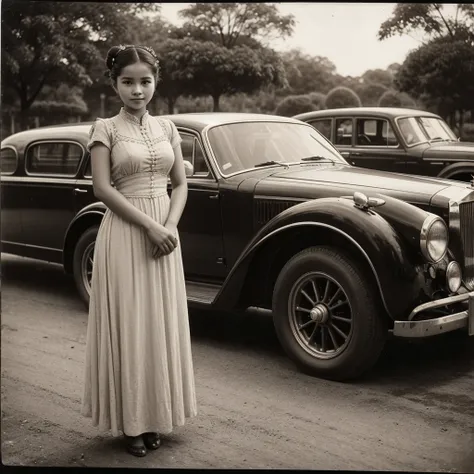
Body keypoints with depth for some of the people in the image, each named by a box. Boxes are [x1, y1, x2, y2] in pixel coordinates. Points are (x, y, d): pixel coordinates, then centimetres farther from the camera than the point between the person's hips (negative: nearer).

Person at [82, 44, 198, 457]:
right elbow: (102, 188, -11)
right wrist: (149, 226, -17)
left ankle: (155, 416, 20)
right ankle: (131, 421, 12)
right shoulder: (106, 128, -3)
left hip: (165, 232, 4)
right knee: (128, 326, 0)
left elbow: (180, 184, 8)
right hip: (125, 233, -4)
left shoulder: (167, 127, 9)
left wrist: (170, 226, -10)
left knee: (161, 324, 8)